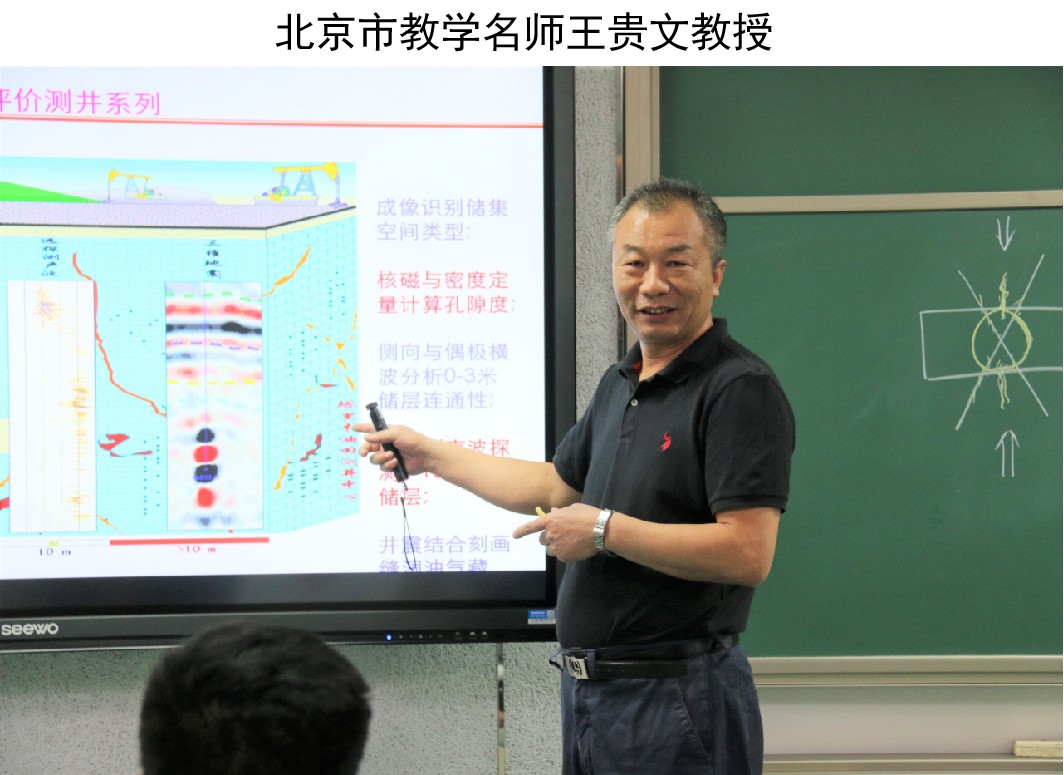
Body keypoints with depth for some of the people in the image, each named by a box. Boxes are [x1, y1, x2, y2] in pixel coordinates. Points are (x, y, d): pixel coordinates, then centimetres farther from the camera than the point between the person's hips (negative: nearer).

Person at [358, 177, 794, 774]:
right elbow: (559, 484, 30)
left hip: (678, 702, -9)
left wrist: (604, 530, -16)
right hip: (591, 693, 9)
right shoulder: (620, 384, 15)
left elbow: (747, 554, -24)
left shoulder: (742, 390, -15)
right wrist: (430, 455, 32)